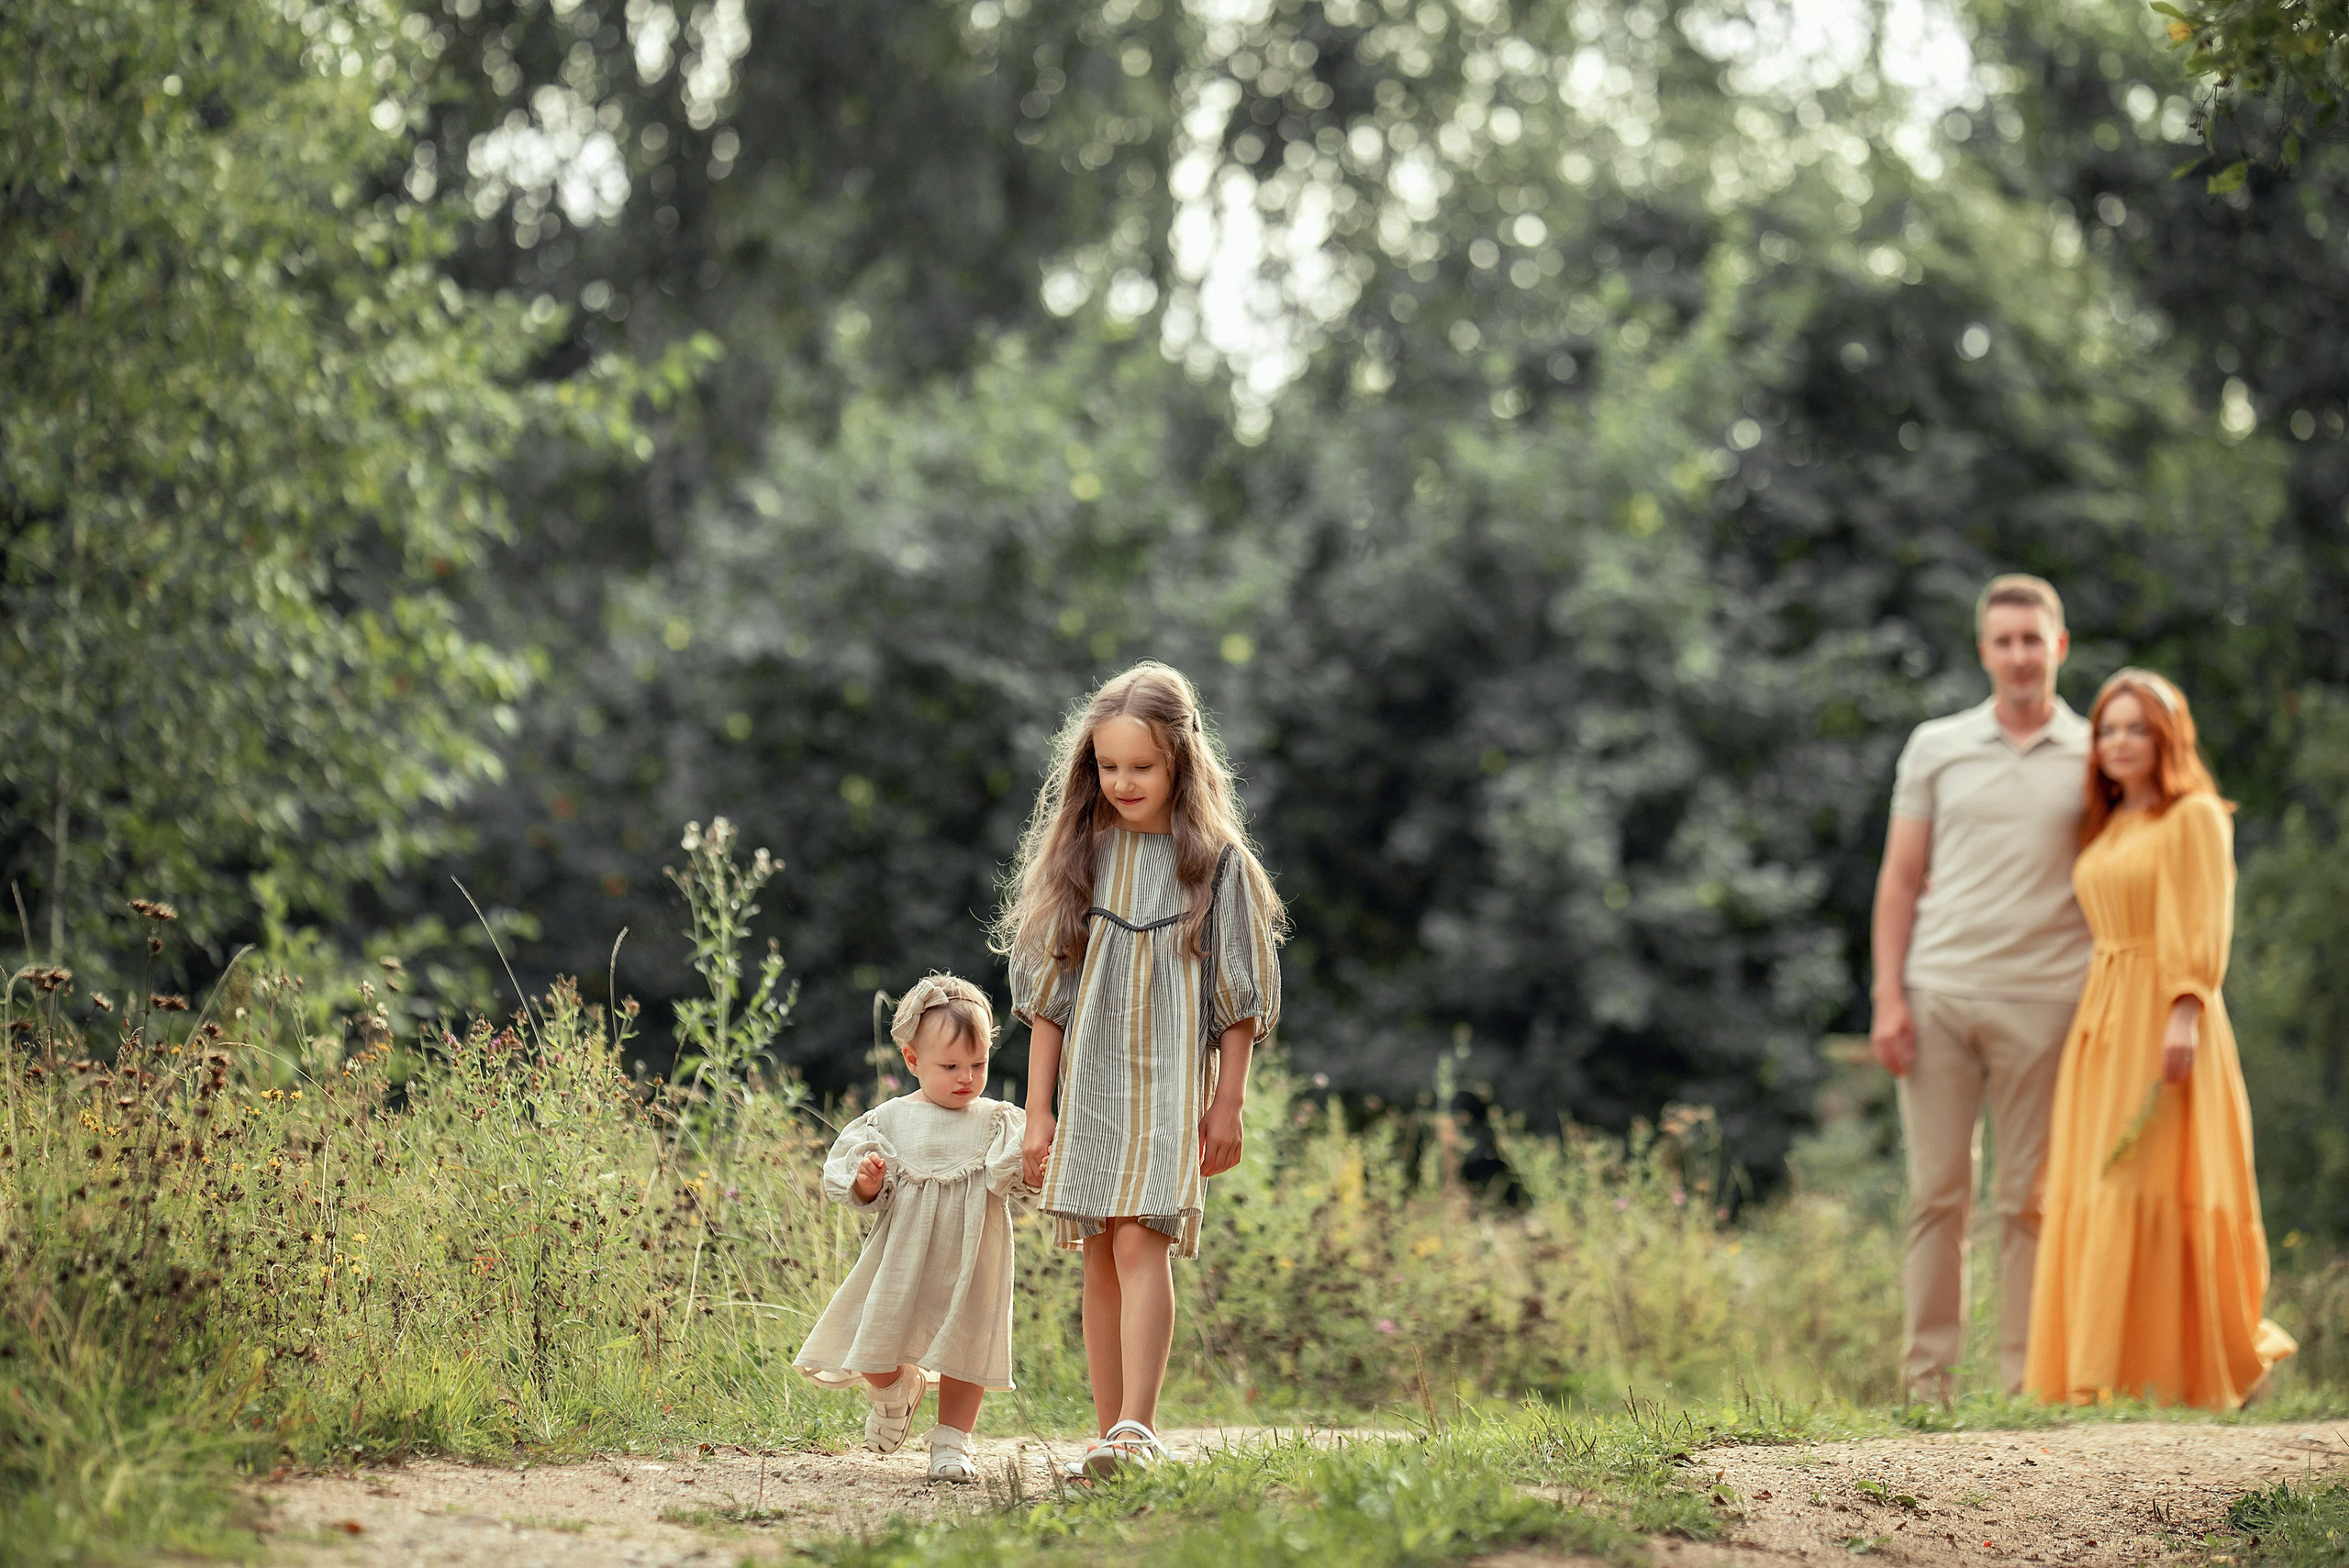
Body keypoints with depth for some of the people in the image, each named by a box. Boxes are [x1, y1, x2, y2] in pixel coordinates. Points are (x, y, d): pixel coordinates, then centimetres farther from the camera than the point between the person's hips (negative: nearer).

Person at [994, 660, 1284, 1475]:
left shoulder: (1215, 859, -1)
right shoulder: (1076, 853, 6)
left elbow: (1239, 996, 2)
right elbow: (1048, 990, 6)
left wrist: (1227, 1103, -2)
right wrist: (1039, 1109, 3)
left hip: (1171, 1081, -3)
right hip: (1088, 1084, 3)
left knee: (1140, 1243, -17)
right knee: (1100, 1259, 5)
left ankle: (1137, 1429, -24)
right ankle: (1109, 1436, 10)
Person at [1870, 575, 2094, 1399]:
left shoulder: (2095, 758, 7)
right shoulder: (1936, 746, 10)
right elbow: (1900, 879, 10)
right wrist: (1889, 997, 0)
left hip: (2041, 1000, -1)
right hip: (1939, 993, 1)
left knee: (2028, 1199, 1)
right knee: (1937, 1193, 2)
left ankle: (2024, 1383, 6)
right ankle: (1925, 1380, 7)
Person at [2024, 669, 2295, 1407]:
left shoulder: (2194, 817, -3)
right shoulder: (2103, 828, 19)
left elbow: (2205, 928, -12)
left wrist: (2185, 1015, -23)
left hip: (2163, 1018, -7)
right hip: (2100, 1017, 7)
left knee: (2146, 1191, -11)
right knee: (2088, 1194, 5)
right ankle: (2097, 1373, 11)